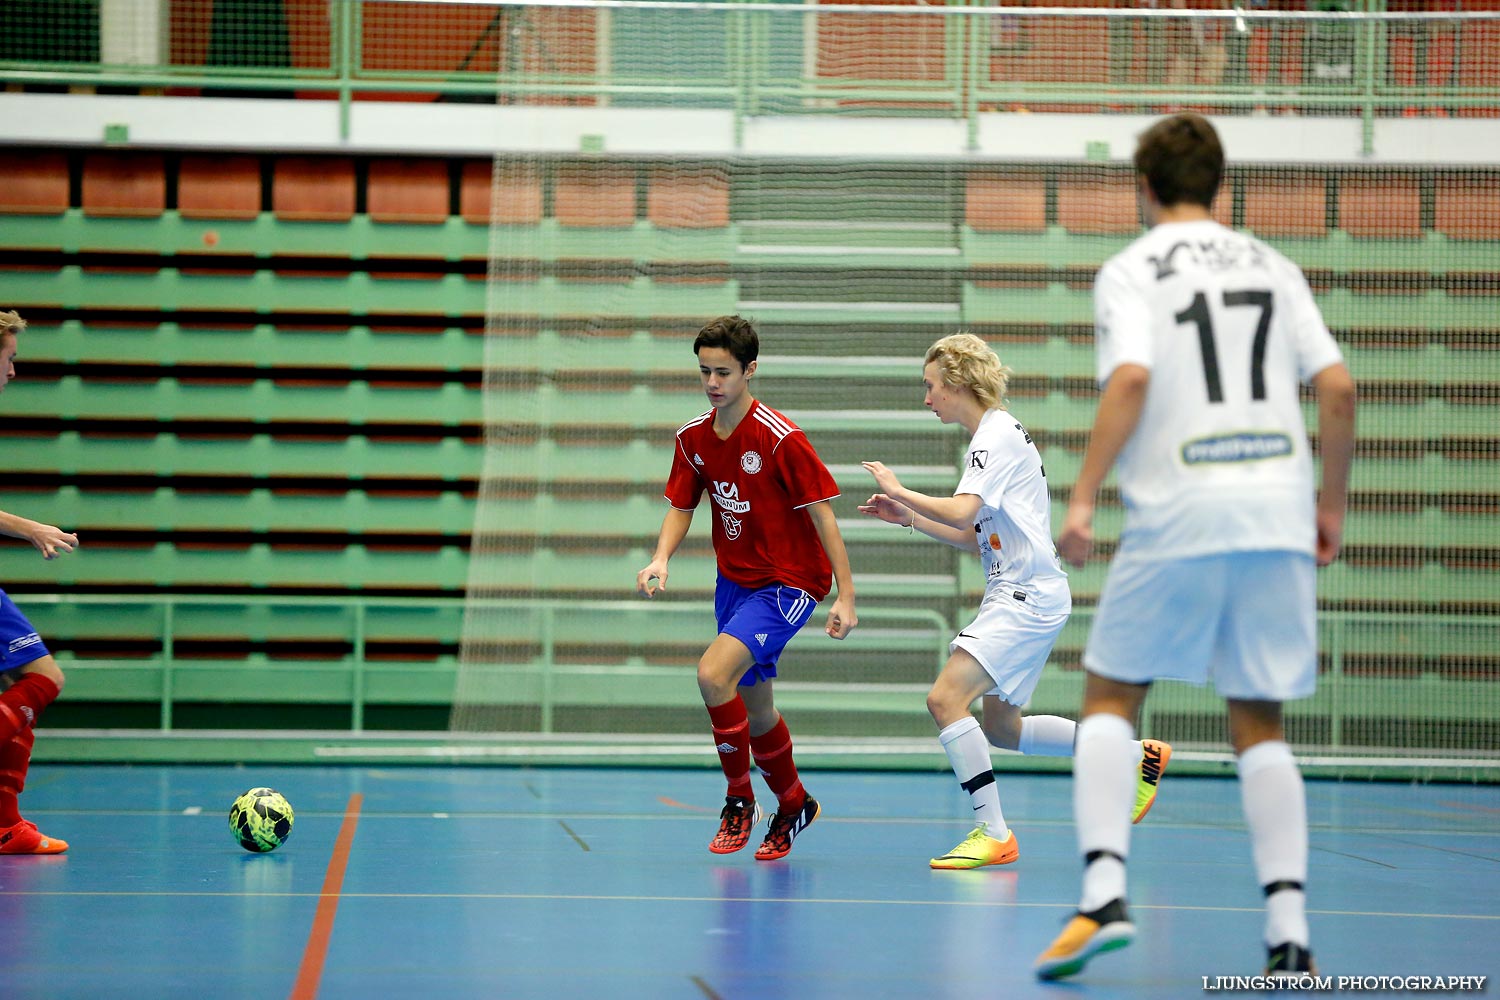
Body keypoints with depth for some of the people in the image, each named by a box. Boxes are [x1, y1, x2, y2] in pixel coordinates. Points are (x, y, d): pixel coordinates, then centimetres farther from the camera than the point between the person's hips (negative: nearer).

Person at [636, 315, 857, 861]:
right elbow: (681, 507, 8)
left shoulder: (781, 438, -20)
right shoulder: (693, 437, -1)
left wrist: (846, 596, -19)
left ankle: (739, 800, -7)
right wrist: (661, 558, -13)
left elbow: (822, 514, -17)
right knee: (754, 710, 15)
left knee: (713, 673, -24)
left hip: (789, 582, -7)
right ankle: (793, 805, 39)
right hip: (734, 581, 7)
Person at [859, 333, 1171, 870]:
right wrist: (908, 518, 15)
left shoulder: (997, 436, -12)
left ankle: (993, 833, -17)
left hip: (1028, 598, -11)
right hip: (1017, 597, 11)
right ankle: (1138, 756, 24)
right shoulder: (992, 436, 19)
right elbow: (977, 538, 22)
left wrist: (899, 490, -15)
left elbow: (961, 513, -27)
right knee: (1002, 727, 16)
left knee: (945, 699, -19)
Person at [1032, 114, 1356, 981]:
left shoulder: (1132, 269, 3)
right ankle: (1289, 928, -2)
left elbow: (1131, 380, -14)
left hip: (1178, 517, -3)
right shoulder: (1272, 266, 15)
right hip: (1278, 514, 3)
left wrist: (1083, 497, -13)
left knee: (1111, 699, 10)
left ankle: (1104, 893, -8)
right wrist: (1332, 505, 16)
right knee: (1260, 725, 10)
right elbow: (1339, 388, 7)